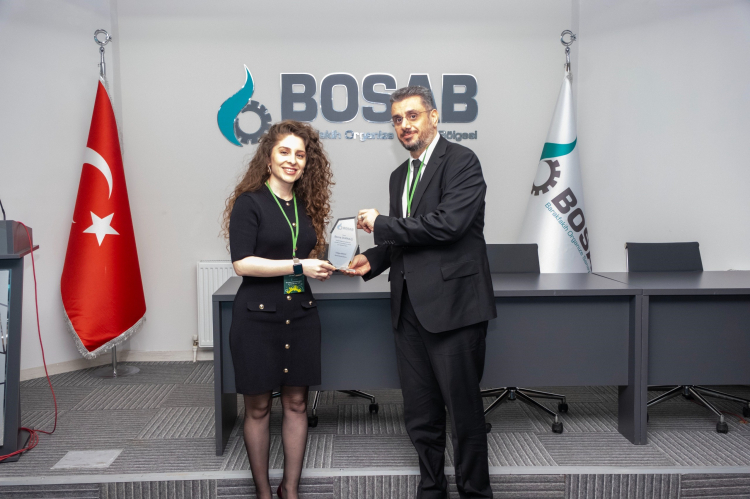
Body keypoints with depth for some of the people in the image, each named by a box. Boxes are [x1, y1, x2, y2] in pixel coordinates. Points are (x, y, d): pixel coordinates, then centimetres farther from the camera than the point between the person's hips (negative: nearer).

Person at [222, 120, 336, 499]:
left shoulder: (306, 205, 11)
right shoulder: (249, 202, -7)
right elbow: (242, 263, -15)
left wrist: (322, 264, 0)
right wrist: (298, 266, -19)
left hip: (299, 313, 5)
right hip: (258, 315, -5)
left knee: (296, 403, 10)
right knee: (258, 407, 7)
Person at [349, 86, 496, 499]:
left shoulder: (461, 161, -7)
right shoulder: (400, 175, 18)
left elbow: (448, 224, -20)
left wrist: (381, 223, -13)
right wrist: (374, 259, 5)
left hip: (452, 304, -7)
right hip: (410, 306, 8)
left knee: (463, 407, 3)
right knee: (419, 411, 15)